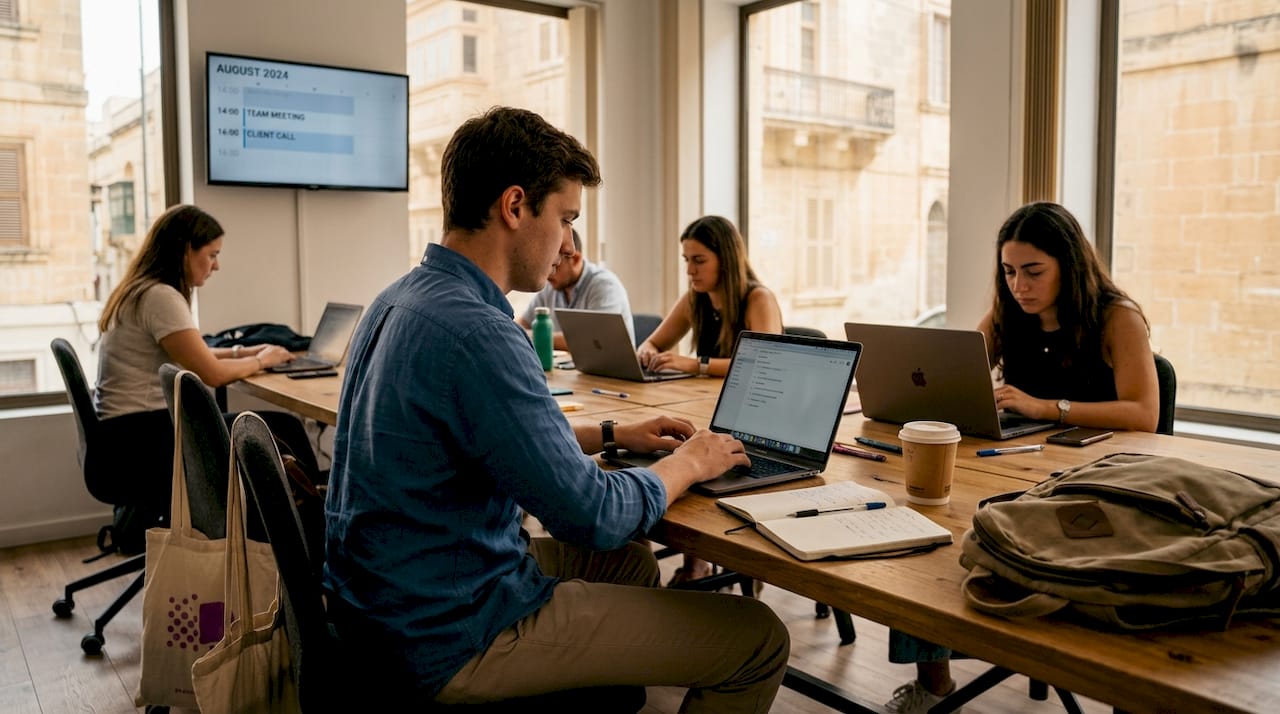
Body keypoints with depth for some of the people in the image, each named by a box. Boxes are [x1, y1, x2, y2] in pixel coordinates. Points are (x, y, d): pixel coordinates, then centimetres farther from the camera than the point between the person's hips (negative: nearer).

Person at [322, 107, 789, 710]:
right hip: (448, 641, -10)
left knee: (629, 562, 29)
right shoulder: (476, 333, -27)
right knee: (760, 639, -3)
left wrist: (611, 434, 15)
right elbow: (595, 517, -22)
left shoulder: (403, 299, 4)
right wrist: (688, 463, -4)